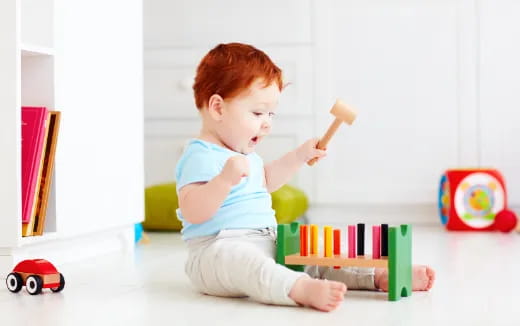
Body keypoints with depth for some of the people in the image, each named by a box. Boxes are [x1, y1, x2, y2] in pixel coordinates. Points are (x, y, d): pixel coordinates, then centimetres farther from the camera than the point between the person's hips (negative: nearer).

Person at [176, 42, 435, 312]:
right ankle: (304, 290, -65)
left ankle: (381, 275, -14)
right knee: (240, 259, -41)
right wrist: (225, 179, -39)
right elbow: (193, 212, -26)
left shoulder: (244, 155, 18)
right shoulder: (200, 156, -14)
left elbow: (265, 182, 37)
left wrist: (299, 156, 28)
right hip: (219, 251, -10)